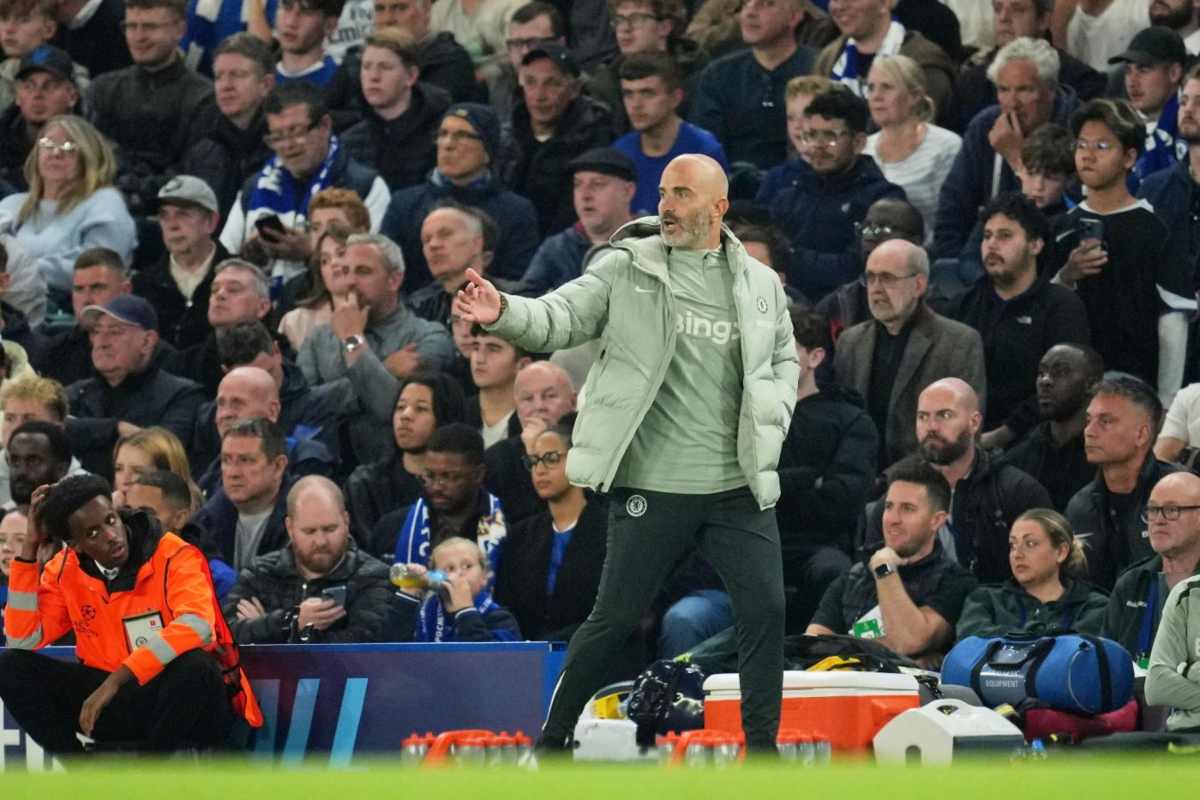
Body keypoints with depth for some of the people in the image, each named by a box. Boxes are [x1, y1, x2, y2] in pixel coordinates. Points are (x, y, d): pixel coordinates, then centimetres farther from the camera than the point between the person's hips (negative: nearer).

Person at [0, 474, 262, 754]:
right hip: (116, 702, 4)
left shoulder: (172, 556, -13)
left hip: (181, 697, -4)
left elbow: (197, 625, -30)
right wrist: (29, 547, -10)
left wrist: (118, 679, -35)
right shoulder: (65, 571, 1)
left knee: (193, 666, -38)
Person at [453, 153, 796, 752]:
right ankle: (552, 740, 18)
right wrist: (503, 313, -30)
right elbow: (559, 319, -10)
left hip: (740, 487, 2)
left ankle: (762, 751, 8)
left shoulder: (760, 284, 6)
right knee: (615, 618, 2)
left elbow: (784, 359, 19)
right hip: (653, 488, -2)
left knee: (765, 612, -3)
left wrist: (772, 416, 0)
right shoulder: (627, 270, -2)